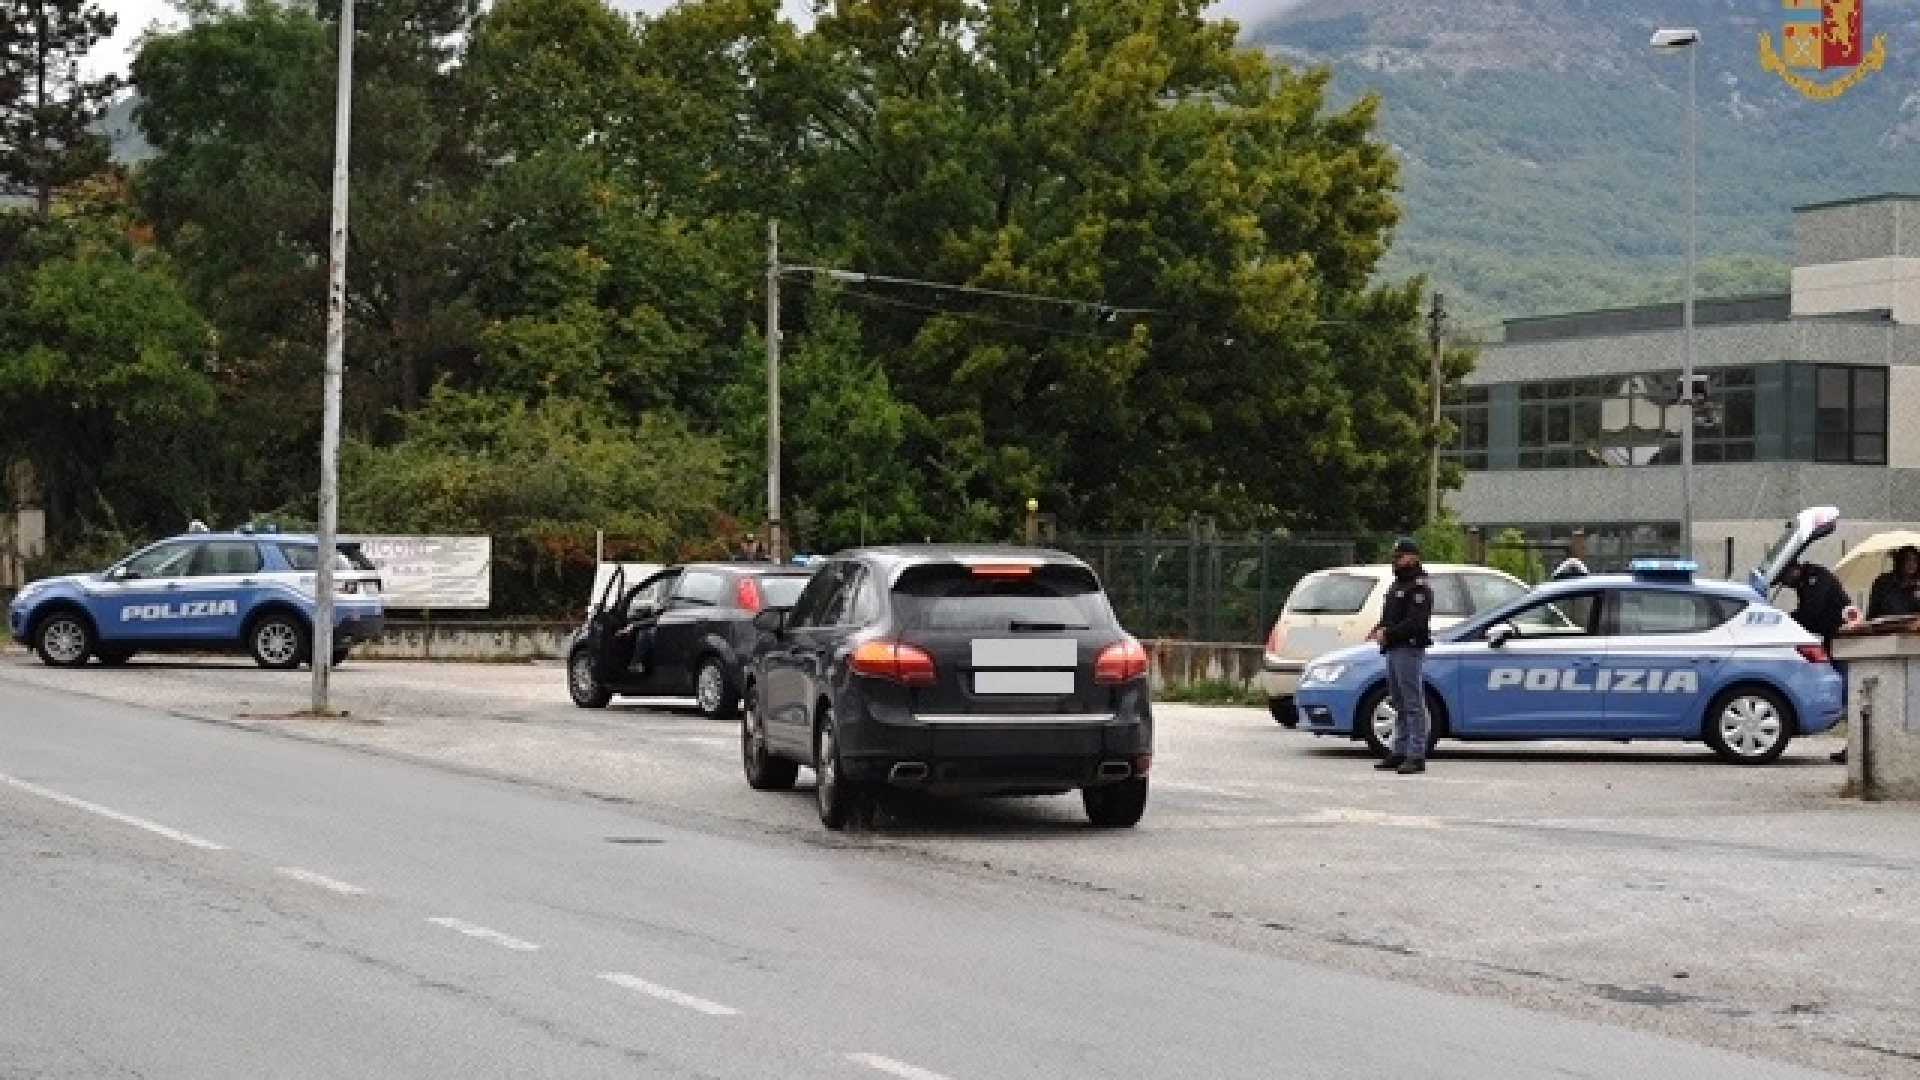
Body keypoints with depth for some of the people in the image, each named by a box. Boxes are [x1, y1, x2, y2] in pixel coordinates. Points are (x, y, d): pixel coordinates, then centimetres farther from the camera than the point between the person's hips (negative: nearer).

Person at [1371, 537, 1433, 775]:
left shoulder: (1419, 588, -11)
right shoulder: (1397, 585, 21)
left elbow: (1416, 623, -21)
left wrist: (1388, 633, -21)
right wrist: (1379, 630, 6)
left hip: (1409, 650, -10)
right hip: (1393, 650, 10)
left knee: (1413, 704, -10)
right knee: (1400, 706, 13)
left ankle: (1417, 756, -11)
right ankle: (1399, 752, 18)